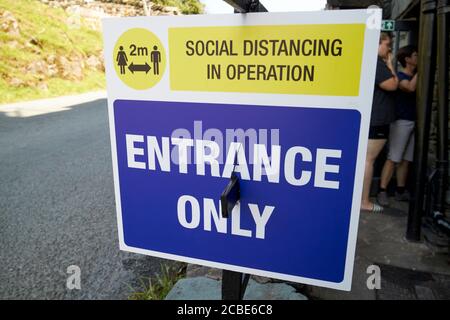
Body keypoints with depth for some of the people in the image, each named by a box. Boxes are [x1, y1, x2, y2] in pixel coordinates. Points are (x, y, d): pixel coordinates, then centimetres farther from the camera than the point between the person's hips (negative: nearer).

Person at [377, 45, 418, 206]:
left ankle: (400, 191, 14)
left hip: (414, 121, 7)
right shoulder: (399, 76, -4)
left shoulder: (416, 76, 17)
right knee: (393, 158, -9)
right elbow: (410, 87, -23)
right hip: (402, 121, -7)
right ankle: (382, 191, -7)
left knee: (405, 159, 8)